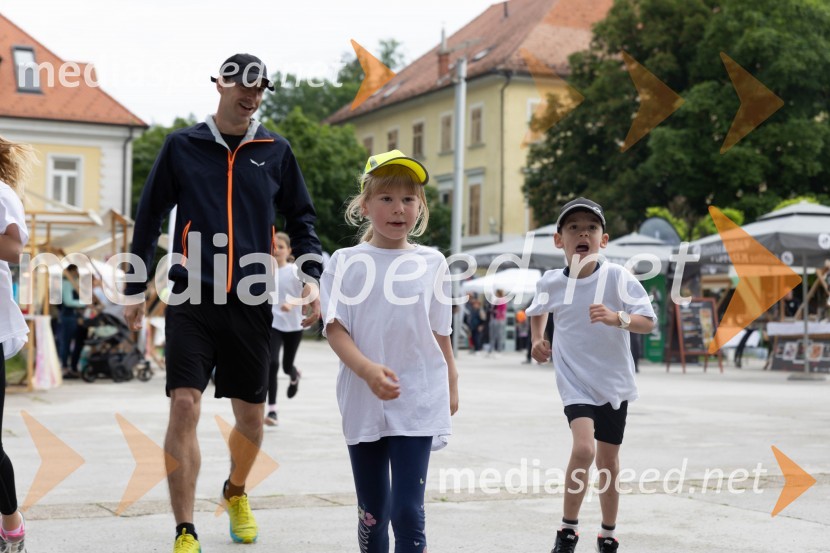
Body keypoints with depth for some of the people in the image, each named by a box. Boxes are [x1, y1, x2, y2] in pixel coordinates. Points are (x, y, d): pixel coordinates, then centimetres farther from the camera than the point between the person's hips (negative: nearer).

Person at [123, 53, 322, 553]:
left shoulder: (276, 151, 9)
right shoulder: (182, 146, 5)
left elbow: (301, 218, 16)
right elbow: (150, 217, 10)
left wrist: (312, 277, 3)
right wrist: (136, 289, 8)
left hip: (251, 303, 2)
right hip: (192, 299, -2)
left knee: (251, 416, 9)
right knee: (185, 406, -14)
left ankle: (236, 493, 39)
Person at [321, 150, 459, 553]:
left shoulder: (432, 263, 4)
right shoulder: (346, 262, 0)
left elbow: (440, 333, 11)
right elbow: (335, 329, -7)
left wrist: (451, 385, 14)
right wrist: (368, 371, -22)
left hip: (418, 403, -1)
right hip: (363, 403, 1)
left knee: (407, 511, -9)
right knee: (371, 512, 12)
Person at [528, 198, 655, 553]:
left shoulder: (616, 277, -12)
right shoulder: (550, 283, -5)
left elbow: (649, 322, -16)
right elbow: (538, 309, 19)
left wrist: (617, 318, -33)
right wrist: (537, 339, 5)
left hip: (614, 383, 1)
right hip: (575, 381, 0)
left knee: (608, 465, 11)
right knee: (583, 449, -24)